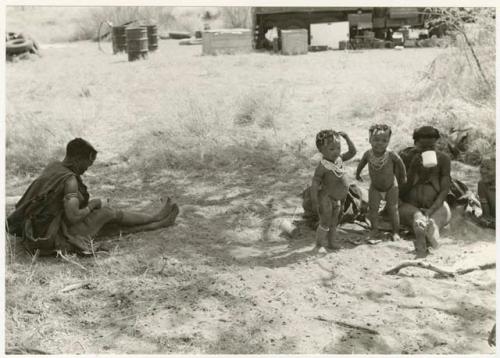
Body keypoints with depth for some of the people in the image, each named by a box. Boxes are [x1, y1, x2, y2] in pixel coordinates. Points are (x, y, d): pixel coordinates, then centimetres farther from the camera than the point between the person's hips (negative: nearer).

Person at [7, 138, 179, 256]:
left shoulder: (53, 167, 4)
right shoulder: (70, 180, -23)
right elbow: (73, 217, -25)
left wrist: (87, 204, 13)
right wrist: (92, 205, -7)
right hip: (57, 238, -9)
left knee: (110, 223, 15)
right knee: (108, 212, 4)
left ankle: (158, 223, 25)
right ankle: (157, 218, 23)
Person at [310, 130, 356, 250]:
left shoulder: (339, 159, -3)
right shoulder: (322, 167, -24)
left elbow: (352, 152, 8)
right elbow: (314, 185, -23)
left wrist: (346, 138, -4)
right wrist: (315, 203, -24)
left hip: (337, 199, 7)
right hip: (326, 199, -7)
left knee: (334, 223, 19)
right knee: (325, 223, 1)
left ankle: (332, 242, 33)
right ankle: (319, 245, 14)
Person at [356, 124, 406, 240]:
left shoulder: (391, 155, -28)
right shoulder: (368, 154, -21)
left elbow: (400, 164, -9)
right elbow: (361, 164, 0)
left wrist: (402, 177, 4)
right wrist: (357, 174, 14)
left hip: (391, 187, -2)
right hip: (375, 187, 2)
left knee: (393, 209, 4)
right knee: (373, 208, -2)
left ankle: (395, 232, 15)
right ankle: (374, 230, 13)